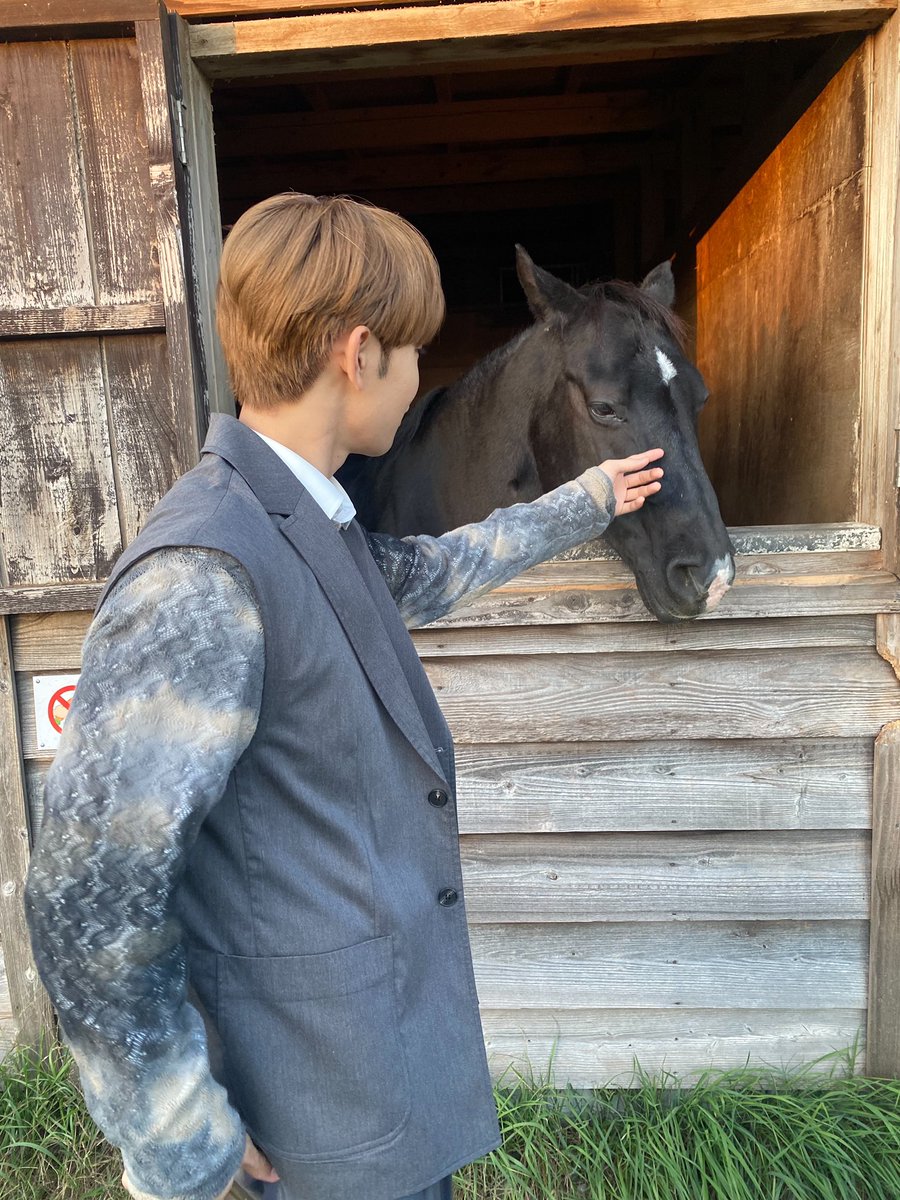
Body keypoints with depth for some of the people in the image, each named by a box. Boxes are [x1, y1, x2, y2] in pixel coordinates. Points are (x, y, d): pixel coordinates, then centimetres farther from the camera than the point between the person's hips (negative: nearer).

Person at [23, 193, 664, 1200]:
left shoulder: (313, 523, 0)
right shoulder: (202, 575, -30)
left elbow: (432, 572, 19)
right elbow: (89, 904, -28)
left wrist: (585, 501, 28)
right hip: (331, 1095, -8)